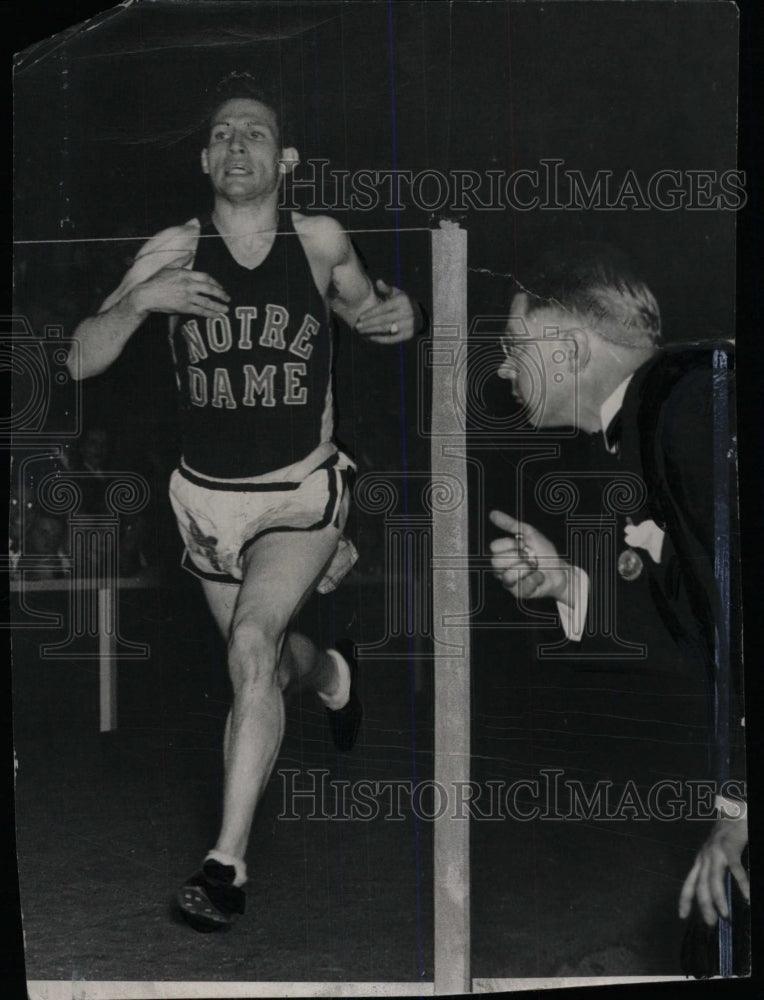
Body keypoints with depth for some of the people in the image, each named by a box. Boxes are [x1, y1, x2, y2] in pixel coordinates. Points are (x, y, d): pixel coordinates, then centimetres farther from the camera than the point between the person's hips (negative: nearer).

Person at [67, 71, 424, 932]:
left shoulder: (320, 240, -4)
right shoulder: (174, 251, -6)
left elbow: (365, 310, 16)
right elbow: (81, 362, -7)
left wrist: (401, 313, -8)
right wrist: (136, 301, -26)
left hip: (303, 489, -2)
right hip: (208, 497, 2)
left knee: (253, 645, -24)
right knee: (269, 666, 18)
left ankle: (226, 863, -18)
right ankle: (331, 674, 57)